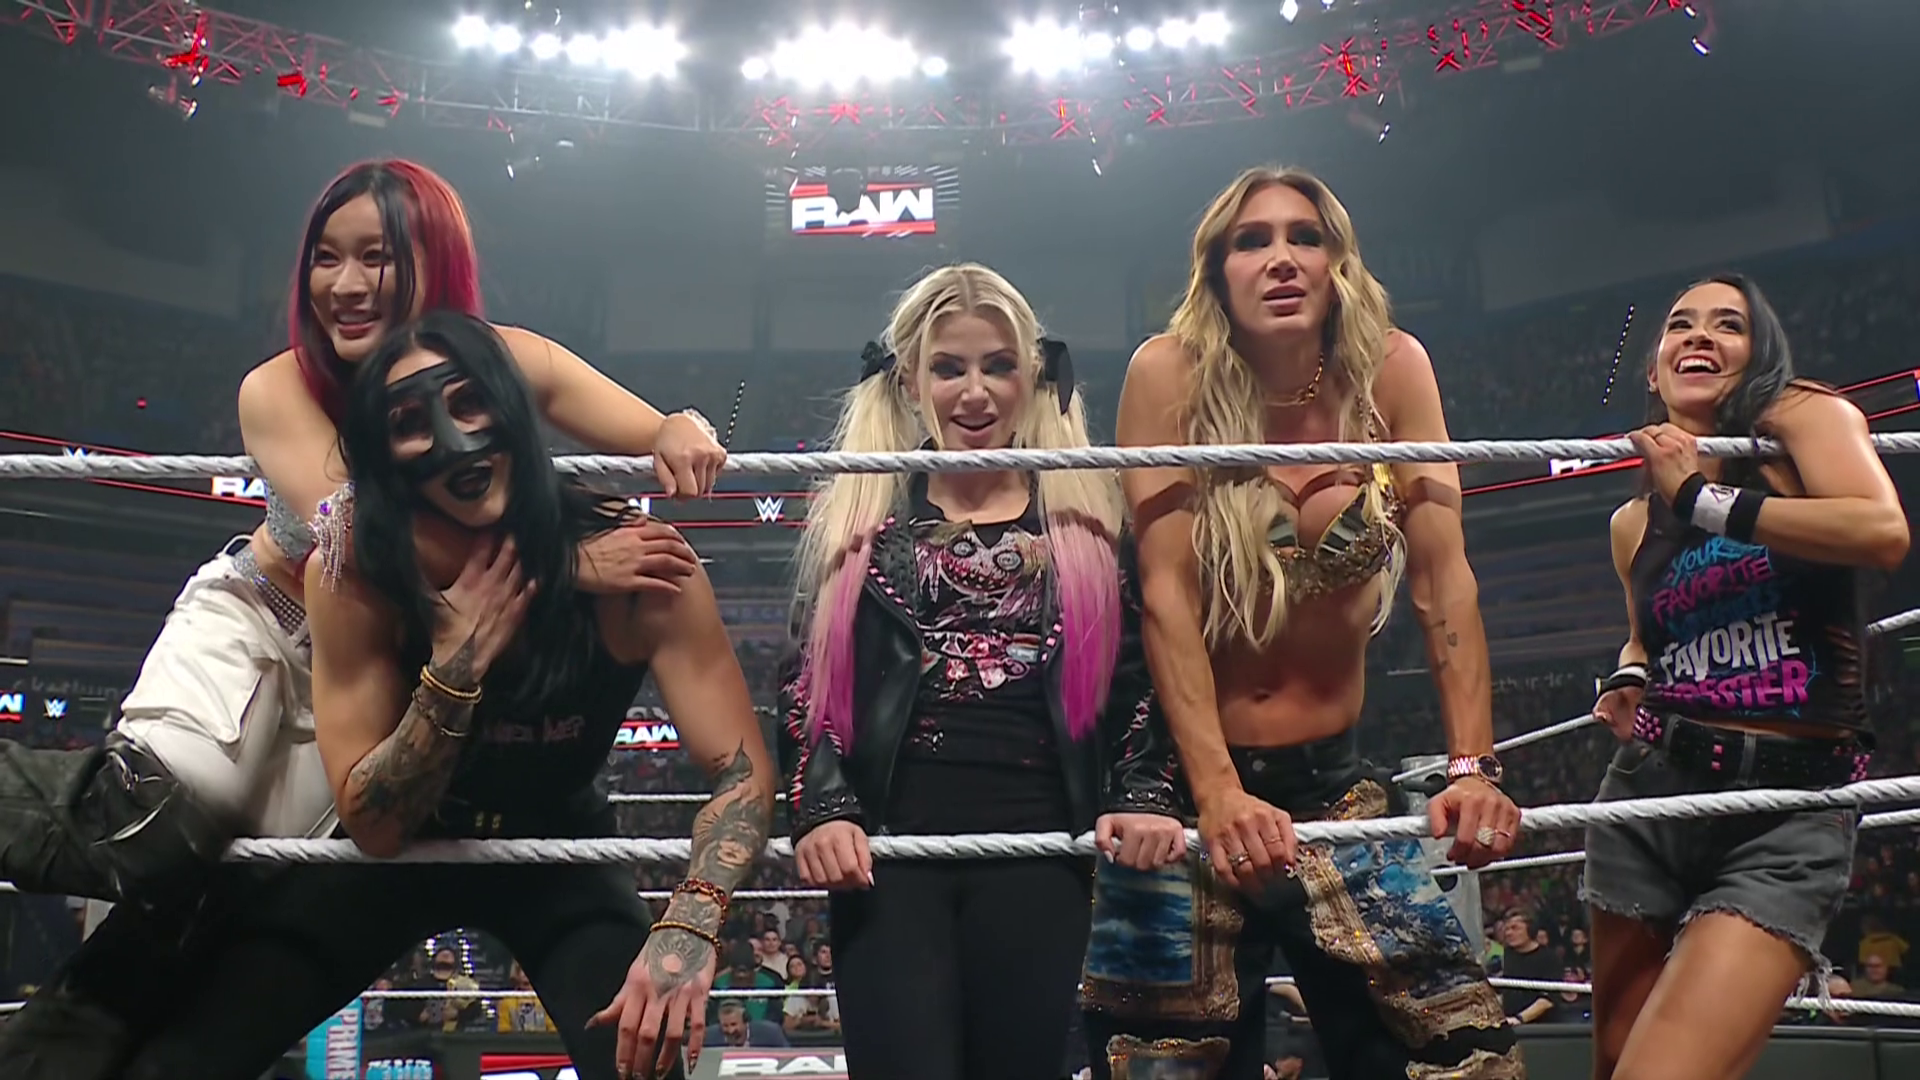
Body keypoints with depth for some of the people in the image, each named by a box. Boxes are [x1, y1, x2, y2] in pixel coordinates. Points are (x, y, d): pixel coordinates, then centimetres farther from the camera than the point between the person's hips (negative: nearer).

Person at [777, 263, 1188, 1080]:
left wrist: (1145, 796, -6)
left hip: (1039, 852, 1)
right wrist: (822, 809, -9)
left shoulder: (1086, 520, 12)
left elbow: (1134, 677, 10)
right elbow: (808, 683, 6)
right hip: (888, 851, -1)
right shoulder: (856, 517, 10)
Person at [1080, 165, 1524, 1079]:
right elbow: (1166, 594, -18)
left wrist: (1474, 766, -16)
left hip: (1333, 779, 3)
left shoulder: (1389, 369, -4)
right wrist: (1218, 790, -27)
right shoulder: (1171, 373, -12)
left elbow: (1444, 579, -6)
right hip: (1188, 779, -2)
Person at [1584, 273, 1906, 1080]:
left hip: (1790, 814, -5)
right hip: (1650, 799, 5)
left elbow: (1883, 532, -19)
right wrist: (1627, 680, 11)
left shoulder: (1804, 416, 1)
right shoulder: (1633, 523, 16)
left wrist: (1701, 500, -12)